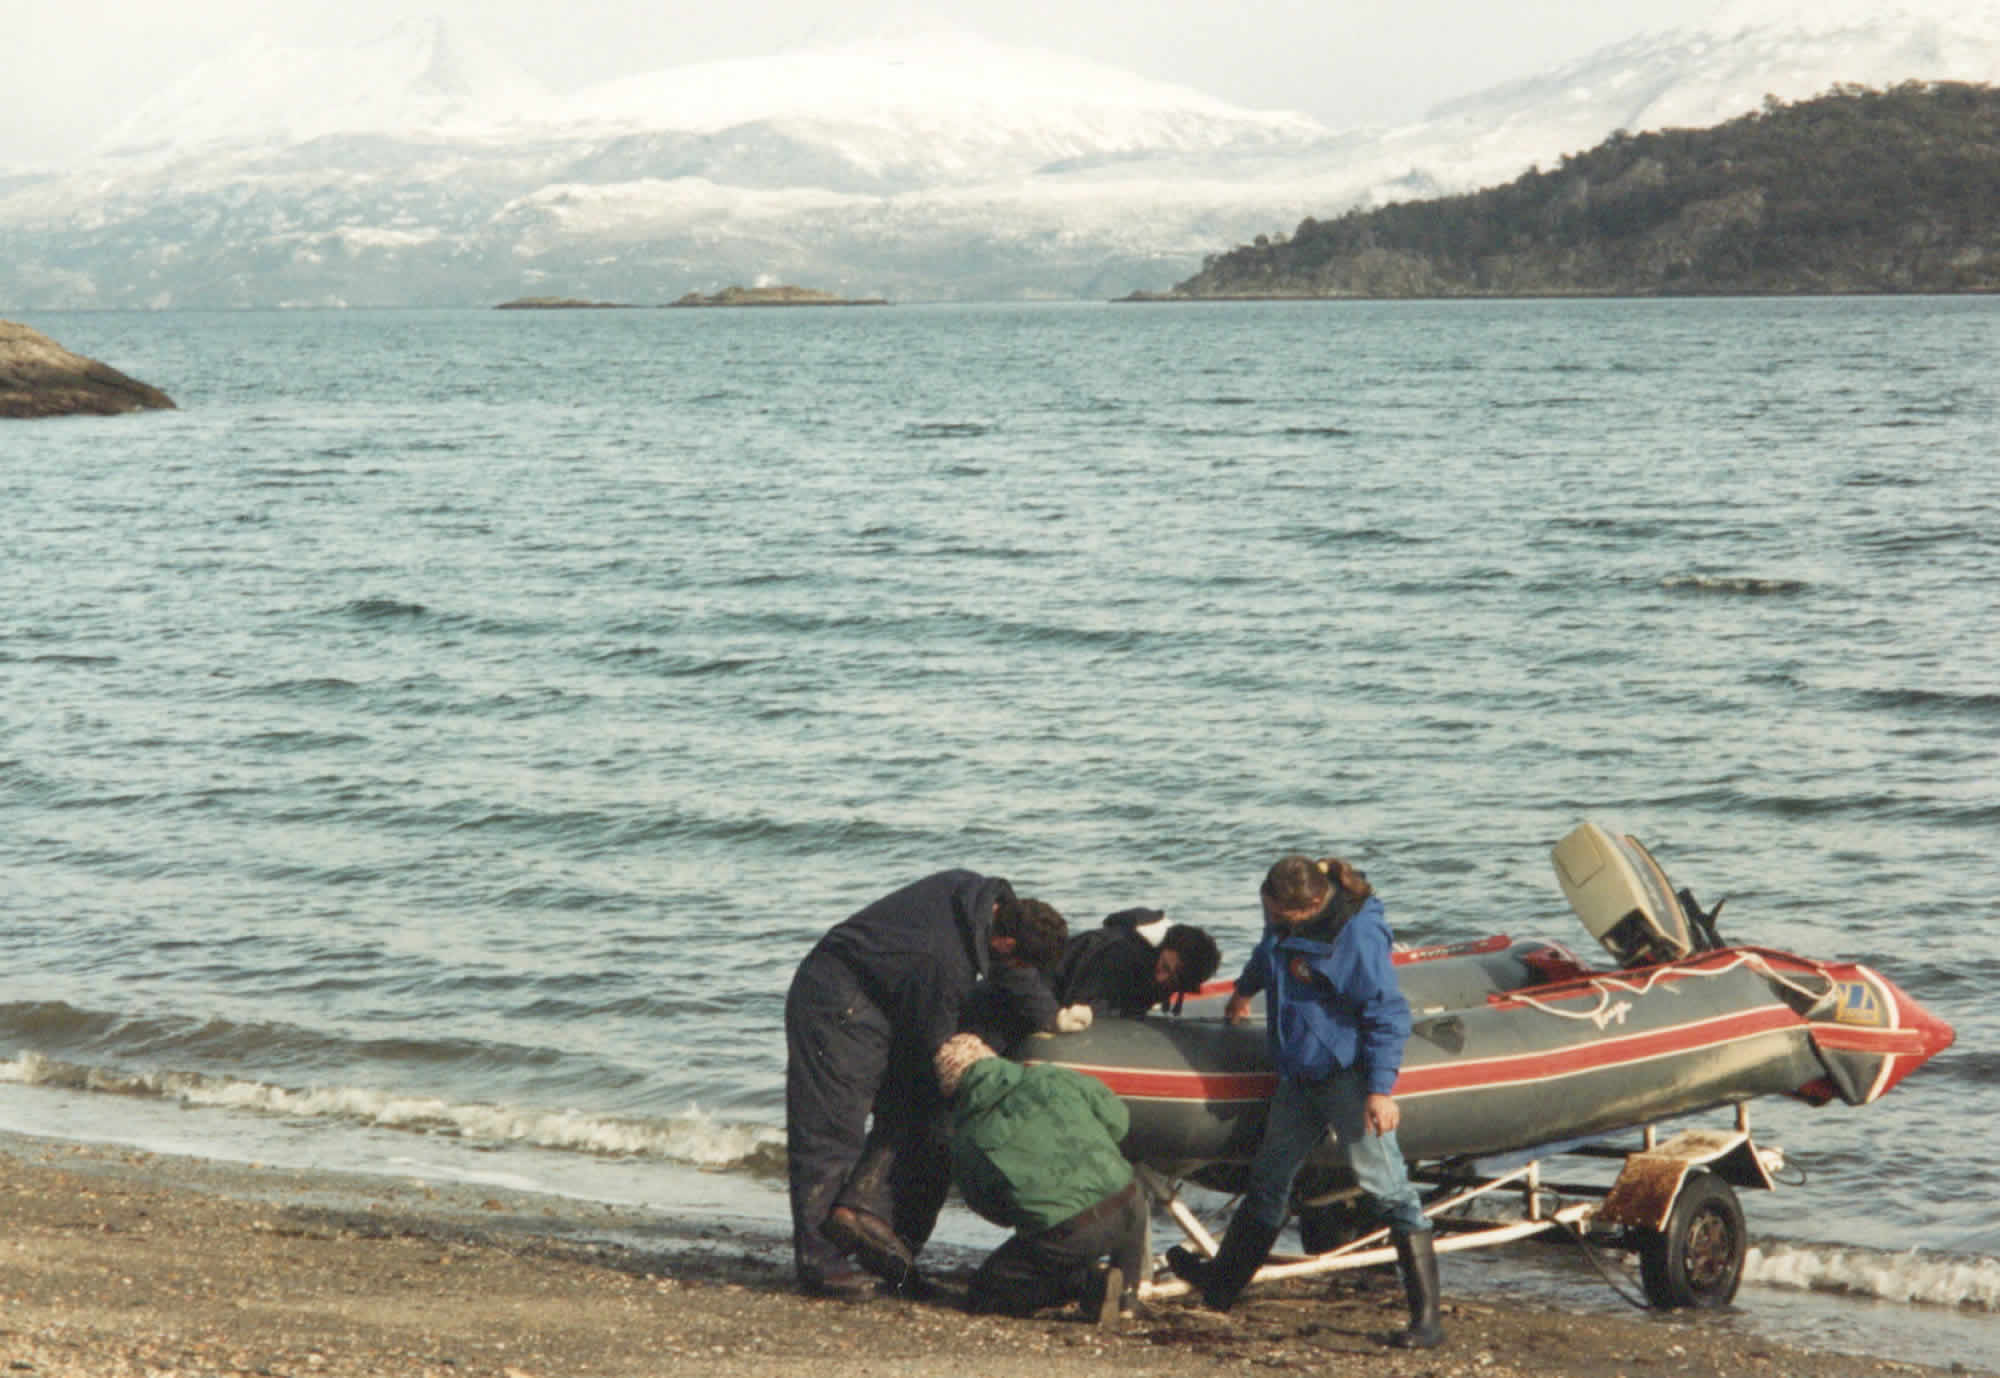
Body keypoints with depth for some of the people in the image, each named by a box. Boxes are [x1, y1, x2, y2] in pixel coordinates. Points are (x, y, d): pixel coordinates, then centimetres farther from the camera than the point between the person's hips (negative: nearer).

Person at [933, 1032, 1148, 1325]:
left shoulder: (966, 1142, 6)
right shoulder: (1050, 1078, 10)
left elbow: (996, 1211, 15)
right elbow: (1117, 1119, 21)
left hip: (1064, 1235, -3)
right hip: (1129, 1208, 3)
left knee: (982, 1295, 14)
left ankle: (1089, 1284, -1)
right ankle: (1127, 1291, 21)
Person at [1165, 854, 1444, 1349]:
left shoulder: (1357, 935, -22)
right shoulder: (1285, 923, 3)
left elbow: (1387, 1016, -20)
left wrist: (1381, 1089, -22)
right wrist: (1244, 990, 47)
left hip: (1348, 1076, -9)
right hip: (1299, 1077, 9)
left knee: (1385, 1187, -11)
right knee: (1267, 1178, 19)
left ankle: (1427, 1317, -9)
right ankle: (1222, 1283, 35)